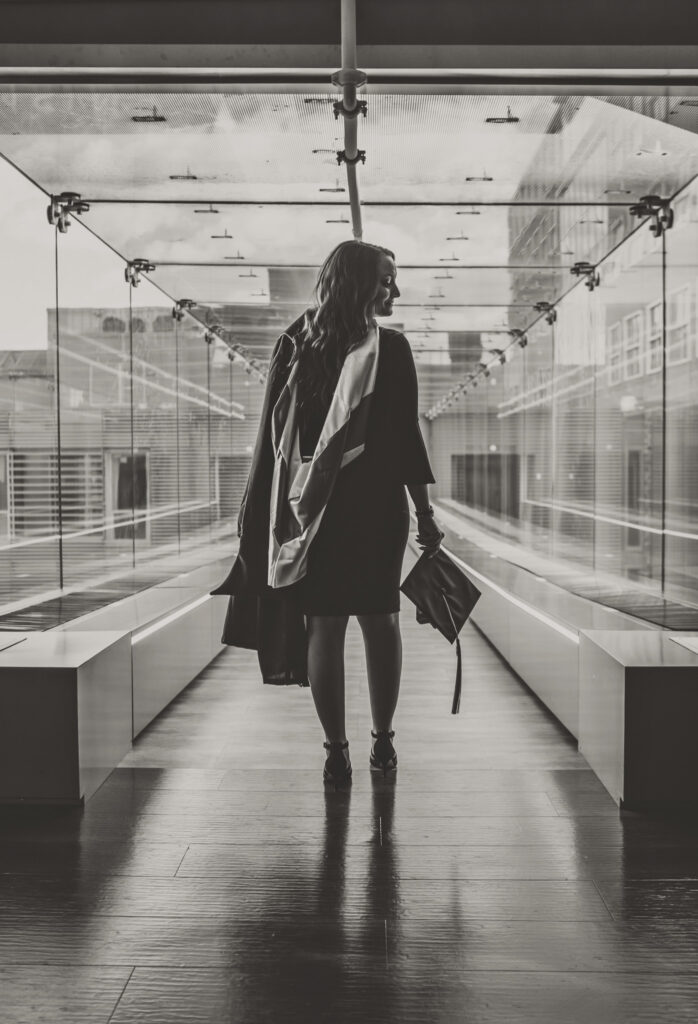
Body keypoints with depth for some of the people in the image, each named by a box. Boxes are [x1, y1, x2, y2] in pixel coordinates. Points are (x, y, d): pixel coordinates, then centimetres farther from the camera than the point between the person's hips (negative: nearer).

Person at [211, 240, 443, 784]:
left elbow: (273, 434, 5)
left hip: (309, 508, 2)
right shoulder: (391, 348, -7)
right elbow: (407, 435, -8)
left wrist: (264, 514, 12)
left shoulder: (296, 344, 4)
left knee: (324, 624, 4)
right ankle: (383, 741, 18)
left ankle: (337, 751, 6)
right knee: (381, 620, 12)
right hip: (377, 508, -2)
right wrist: (425, 512, -2)